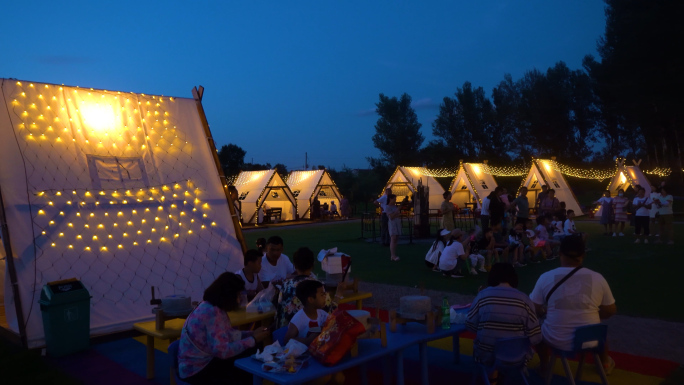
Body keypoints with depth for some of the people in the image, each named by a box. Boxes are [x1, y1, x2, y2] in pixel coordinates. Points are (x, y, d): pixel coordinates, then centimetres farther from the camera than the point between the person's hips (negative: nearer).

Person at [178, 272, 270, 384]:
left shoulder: (214, 307, 2)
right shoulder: (212, 313, -27)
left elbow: (227, 334, 11)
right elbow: (222, 351, -28)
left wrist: (252, 334, 2)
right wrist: (253, 340, -20)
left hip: (205, 360, 9)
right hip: (196, 370, -9)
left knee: (252, 353, 3)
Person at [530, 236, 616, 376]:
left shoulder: (546, 277, -13)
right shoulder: (598, 278, -10)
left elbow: (534, 309, -3)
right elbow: (611, 311, 2)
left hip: (557, 340, -2)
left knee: (537, 329, 32)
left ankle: (544, 365, 47)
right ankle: (605, 364, 57)